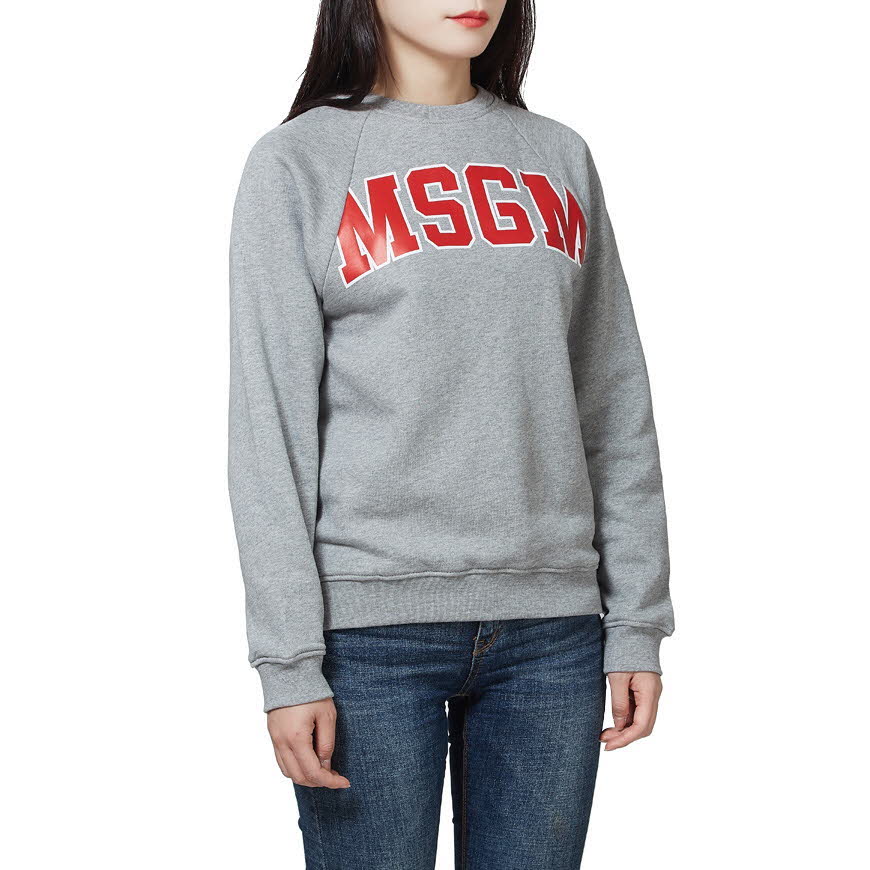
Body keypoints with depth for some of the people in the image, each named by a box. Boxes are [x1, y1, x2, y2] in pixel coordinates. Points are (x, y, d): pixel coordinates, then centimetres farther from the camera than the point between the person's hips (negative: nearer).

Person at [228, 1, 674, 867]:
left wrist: (638, 619, 6)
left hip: (551, 619, 3)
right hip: (371, 624, -3)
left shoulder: (560, 159, 13)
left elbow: (616, 412, 11)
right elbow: (268, 423, -3)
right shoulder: (298, 162, 2)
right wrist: (289, 662, -9)